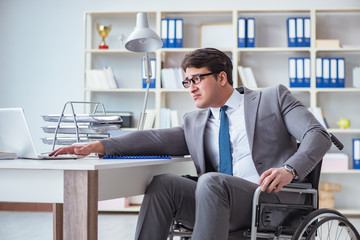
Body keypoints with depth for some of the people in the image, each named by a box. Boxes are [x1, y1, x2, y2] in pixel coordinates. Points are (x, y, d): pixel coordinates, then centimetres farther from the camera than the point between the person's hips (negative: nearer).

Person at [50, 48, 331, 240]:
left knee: (211, 182, -31)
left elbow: (318, 135, 0)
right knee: (163, 183, -17)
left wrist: (290, 170, -20)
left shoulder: (273, 98, 11)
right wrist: (99, 146, -5)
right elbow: (156, 138, 10)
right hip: (224, 209, 5)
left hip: (274, 199, -5)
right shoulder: (195, 123, 24)